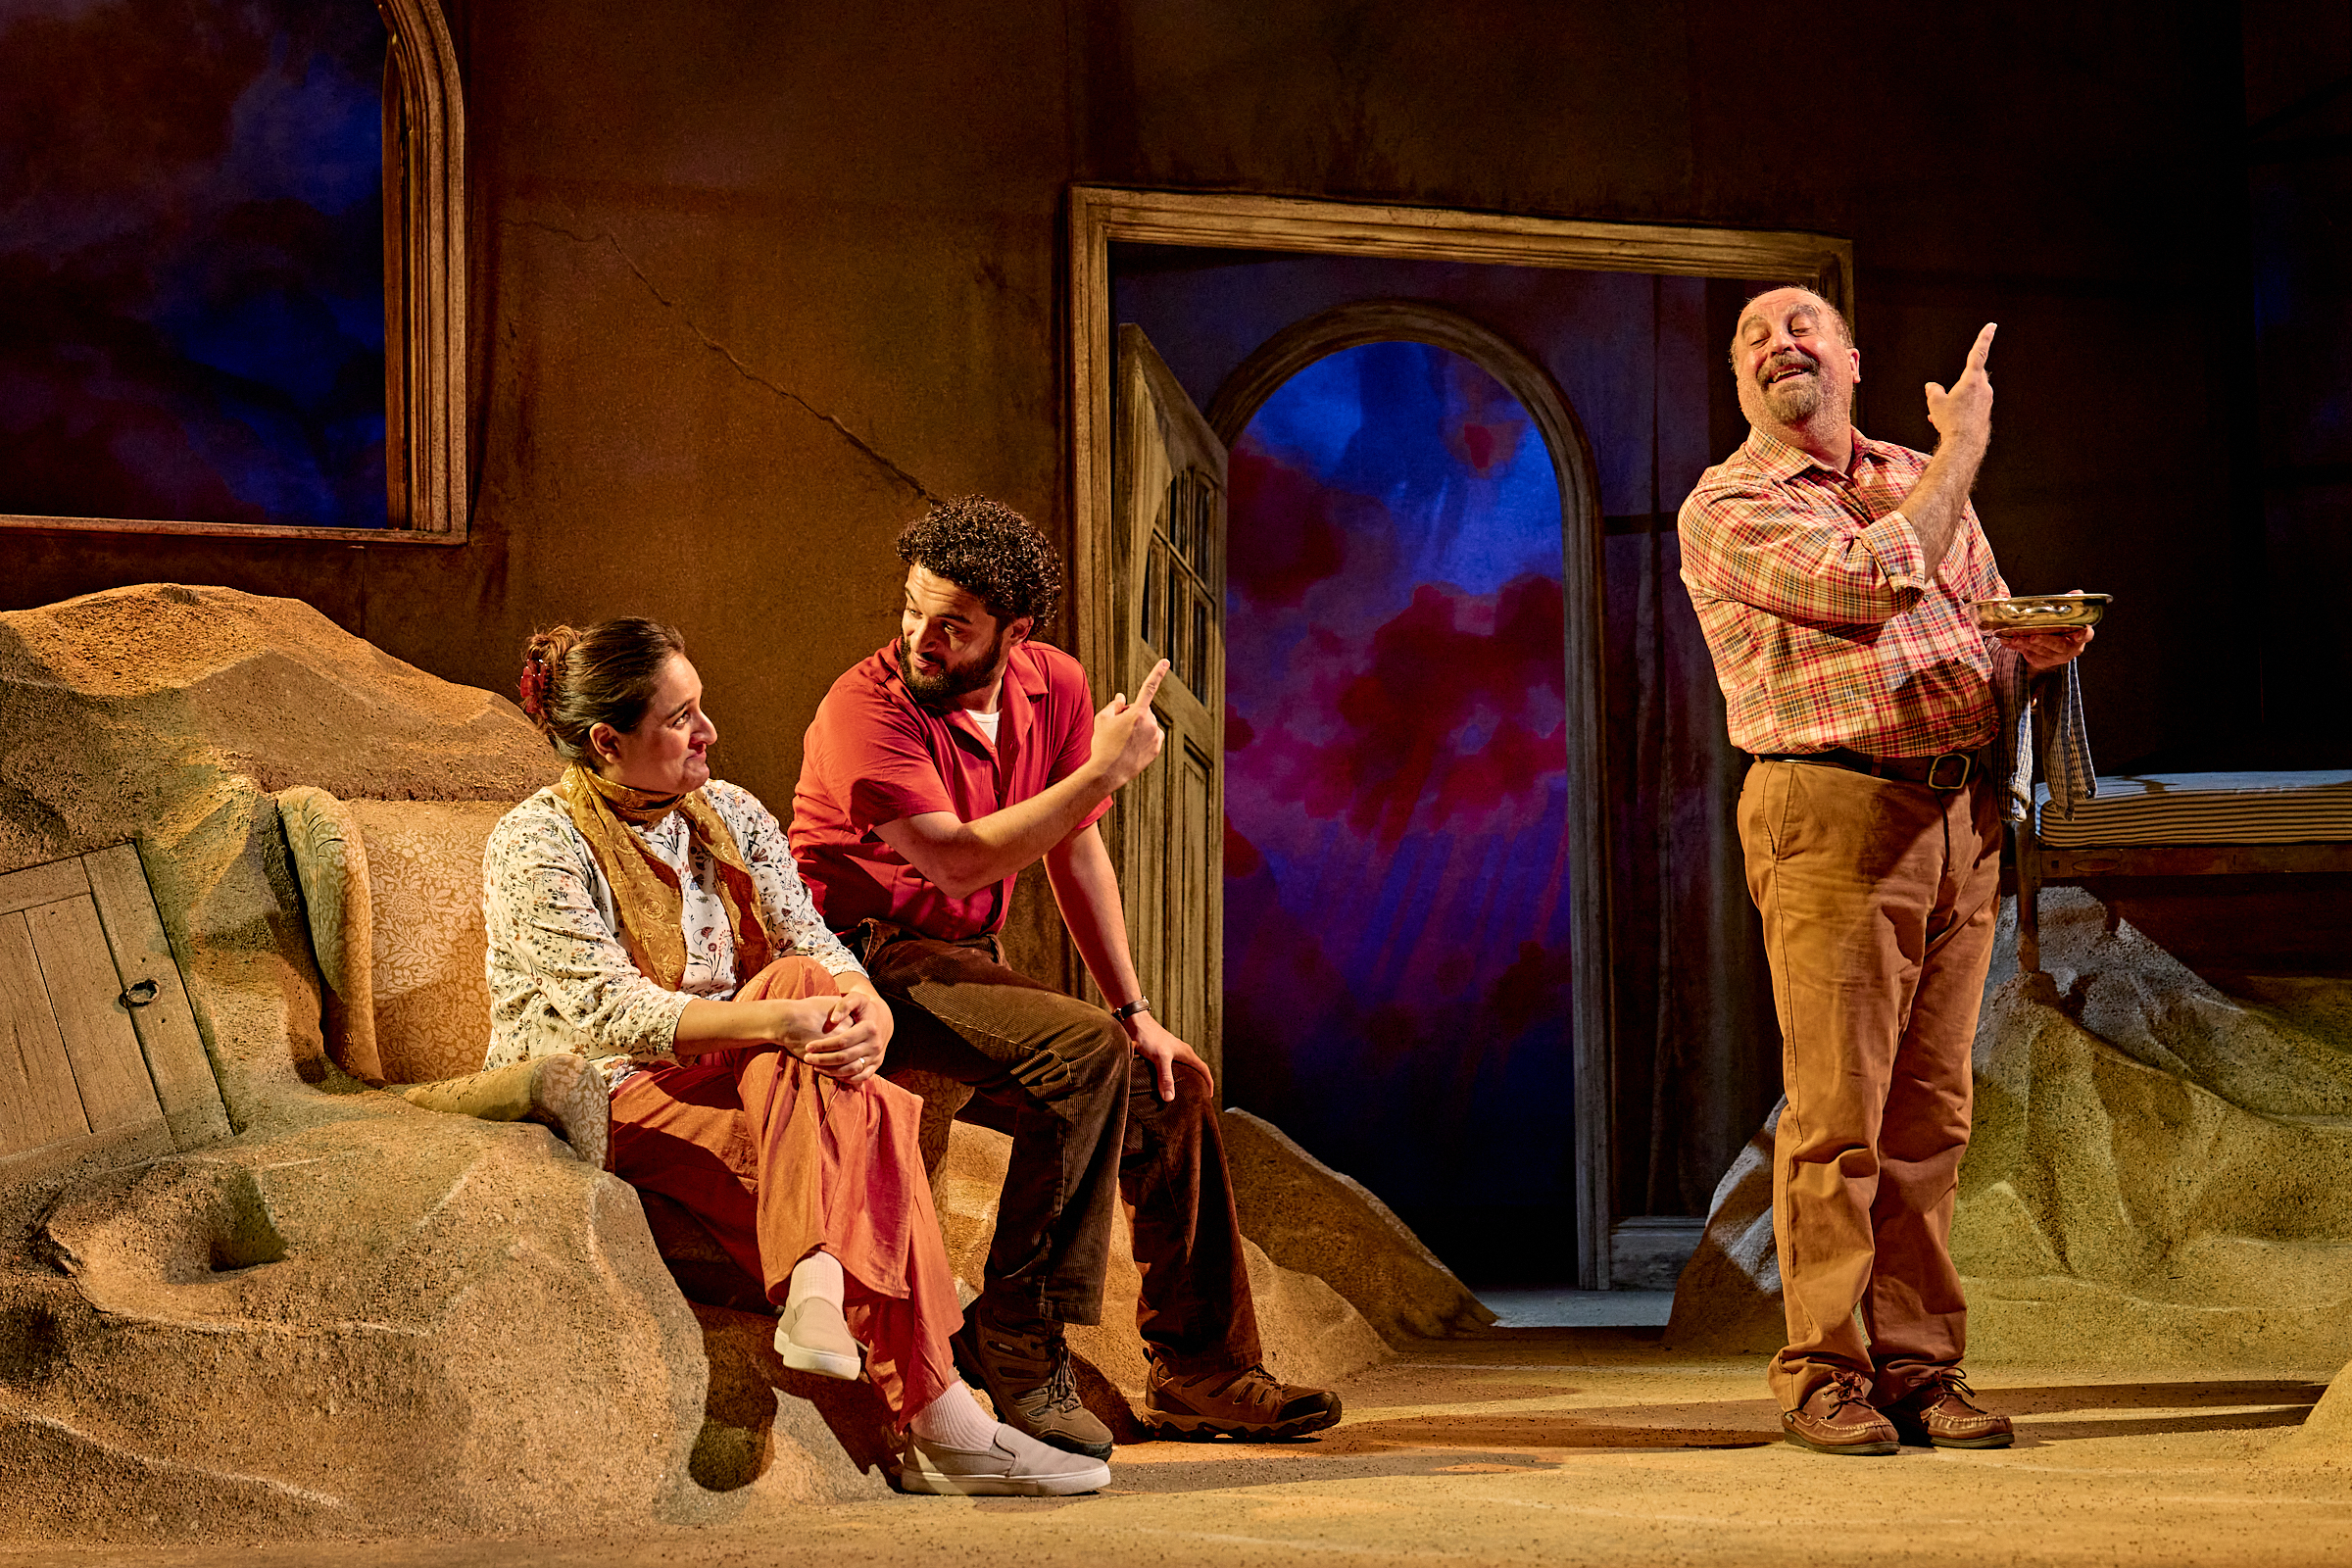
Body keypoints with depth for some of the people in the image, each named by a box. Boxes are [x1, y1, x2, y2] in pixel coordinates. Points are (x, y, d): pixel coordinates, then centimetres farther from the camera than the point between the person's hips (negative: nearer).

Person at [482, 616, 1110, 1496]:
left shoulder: (730, 818, 12)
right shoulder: (536, 846, -8)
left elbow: (816, 943, 2)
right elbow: (610, 1010, -21)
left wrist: (864, 1004, -24)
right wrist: (778, 1021, -33)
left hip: (739, 1093, 6)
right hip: (602, 1108, -6)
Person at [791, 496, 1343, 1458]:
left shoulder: (1053, 688, 3)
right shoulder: (866, 708, -19)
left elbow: (1076, 855, 13)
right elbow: (958, 862, -29)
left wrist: (1135, 1011, 9)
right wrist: (1106, 769, -27)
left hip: (966, 965, 8)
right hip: (868, 963, -8)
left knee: (1175, 1086, 3)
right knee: (1083, 1052, -28)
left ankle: (1199, 1373, 8)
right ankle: (1017, 1343, -25)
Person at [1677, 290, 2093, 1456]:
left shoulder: (1921, 480, 21)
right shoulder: (1727, 508, 0)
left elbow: (1986, 630, 28)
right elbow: (1872, 583, -15)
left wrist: (2043, 637, 4)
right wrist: (1963, 450, -3)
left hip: (1963, 814, 6)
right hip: (1834, 816, -6)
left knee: (1929, 1115, 6)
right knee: (1836, 1114, -7)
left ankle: (1920, 1367, 10)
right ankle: (1822, 1374, 0)